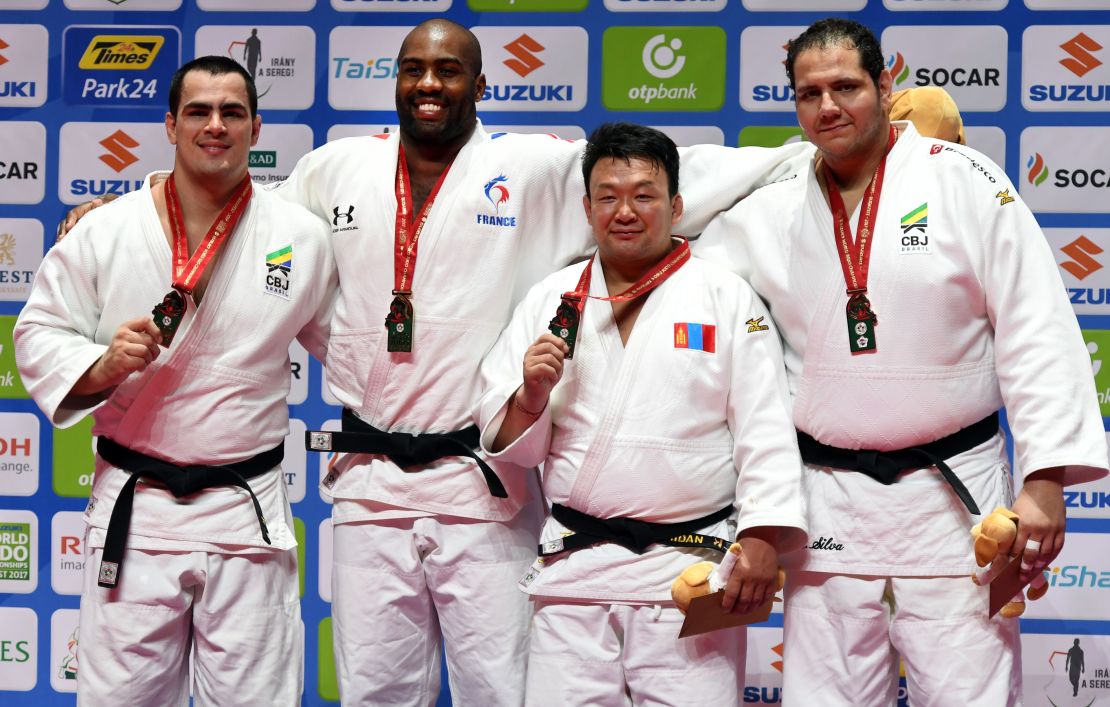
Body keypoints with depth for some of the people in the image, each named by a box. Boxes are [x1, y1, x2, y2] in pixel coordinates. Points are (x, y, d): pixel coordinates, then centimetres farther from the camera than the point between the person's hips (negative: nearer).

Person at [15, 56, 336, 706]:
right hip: (134, 509, 0)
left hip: (249, 514, 0)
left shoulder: (303, 237, 3)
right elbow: (39, 335, 4)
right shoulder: (106, 231, 0)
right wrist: (100, 366, -14)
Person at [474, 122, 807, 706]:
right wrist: (531, 395, -7)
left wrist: (762, 539, -12)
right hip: (574, 566, 2)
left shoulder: (729, 300, 4)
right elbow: (509, 445, 13)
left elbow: (765, 432, -1)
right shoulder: (551, 301, 12)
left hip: (690, 570, -2)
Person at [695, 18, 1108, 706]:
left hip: (952, 495, -3)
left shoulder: (967, 182, -2)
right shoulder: (767, 215, 8)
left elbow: (1035, 334, -6)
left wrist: (1046, 480, -12)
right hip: (828, 503, 3)